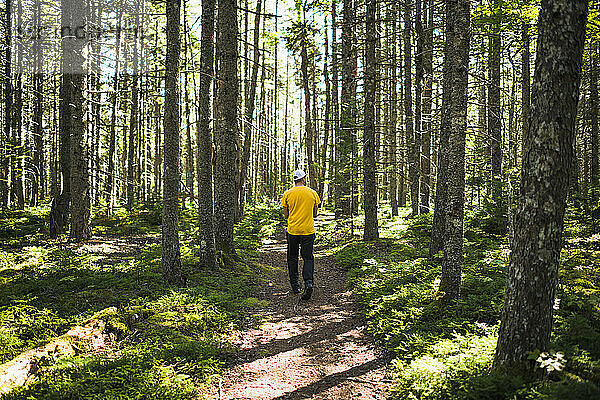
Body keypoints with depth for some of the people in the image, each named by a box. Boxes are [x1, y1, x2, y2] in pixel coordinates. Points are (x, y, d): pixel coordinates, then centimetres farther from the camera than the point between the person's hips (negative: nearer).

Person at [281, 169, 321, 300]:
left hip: (293, 230, 0)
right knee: (308, 257, 6)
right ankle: (308, 282, -13)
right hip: (308, 230, 0)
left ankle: (295, 285, 19)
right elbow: (315, 214, 6)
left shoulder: (287, 194, -2)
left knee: (292, 257, 14)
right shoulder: (312, 193, 0)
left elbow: (286, 215, 2)